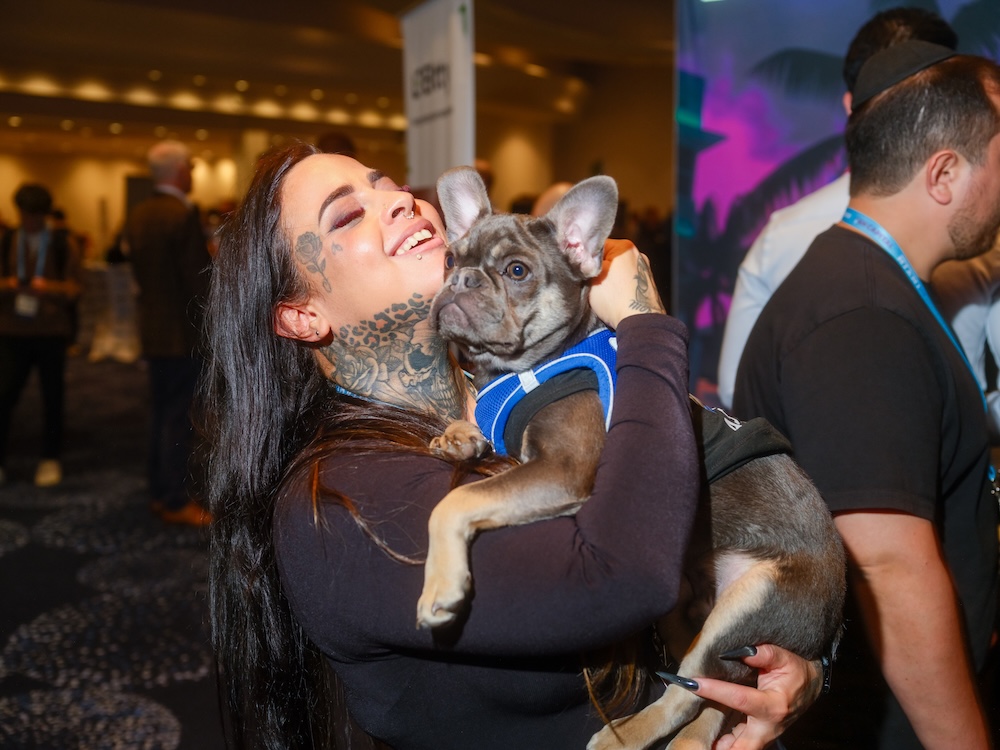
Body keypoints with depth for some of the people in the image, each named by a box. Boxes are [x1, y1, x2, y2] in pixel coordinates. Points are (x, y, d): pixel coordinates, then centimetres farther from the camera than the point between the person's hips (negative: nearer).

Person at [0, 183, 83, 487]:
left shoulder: (63, 243, 2)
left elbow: (75, 288, 0)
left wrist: (49, 288, -19)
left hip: (51, 332, -1)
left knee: (53, 396, 6)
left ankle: (50, 460, 20)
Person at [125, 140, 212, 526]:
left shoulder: (138, 215, 8)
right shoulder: (184, 215, -17)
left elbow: (140, 272, 12)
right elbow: (199, 280, -18)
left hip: (152, 330, 8)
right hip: (184, 333, -8)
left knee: (161, 415, 17)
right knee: (179, 420, -1)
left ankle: (161, 493, 26)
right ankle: (177, 502, 8)